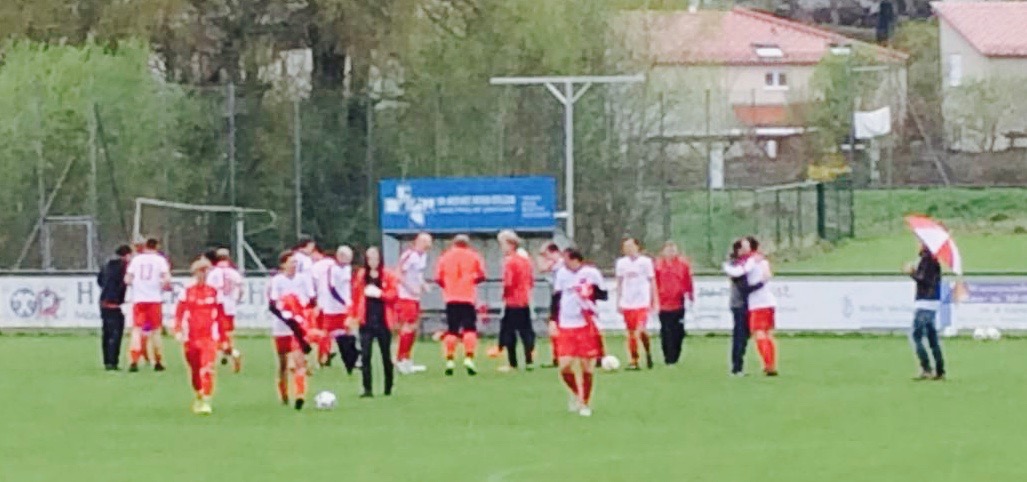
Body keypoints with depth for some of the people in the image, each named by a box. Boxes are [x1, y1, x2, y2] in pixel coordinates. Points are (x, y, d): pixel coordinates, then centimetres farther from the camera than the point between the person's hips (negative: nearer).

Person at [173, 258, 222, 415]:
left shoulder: (214, 293, 6)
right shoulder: (187, 293, 5)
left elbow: (220, 316, 10)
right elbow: (179, 314, 1)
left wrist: (222, 337, 11)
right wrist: (178, 331, -14)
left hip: (209, 337, -1)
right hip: (191, 337, 1)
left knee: (207, 369, -16)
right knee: (194, 371, 10)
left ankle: (206, 401, -16)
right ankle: (199, 397, 32)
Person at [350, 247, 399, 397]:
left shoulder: (388, 276, 1)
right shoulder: (361, 276, 5)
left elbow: (394, 295, -4)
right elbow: (355, 296, 6)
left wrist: (380, 294, -19)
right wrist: (353, 316, 1)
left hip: (383, 321, -1)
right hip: (366, 321, 1)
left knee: (386, 355, 9)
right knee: (365, 355, -7)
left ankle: (388, 387, 22)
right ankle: (367, 389, -6)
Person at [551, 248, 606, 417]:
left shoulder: (592, 274, -5)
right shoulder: (562, 273, 5)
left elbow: (603, 294, 1)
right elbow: (556, 297, 13)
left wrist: (590, 292, -20)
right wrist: (553, 320, 8)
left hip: (586, 325, -3)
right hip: (565, 326, 3)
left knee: (586, 367, 0)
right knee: (565, 367, -4)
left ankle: (586, 403, 16)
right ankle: (576, 393, 24)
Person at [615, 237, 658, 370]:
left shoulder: (645, 261, -2)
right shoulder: (621, 263, 7)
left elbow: (652, 282, 3)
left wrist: (655, 302, 2)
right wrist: (618, 302, 13)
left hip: (642, 302, -3)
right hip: (627, 303, 3)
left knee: (640, 330, -16)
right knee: (631, 333, 4)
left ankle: (648, 351, 9)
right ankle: (634, 361, 10)